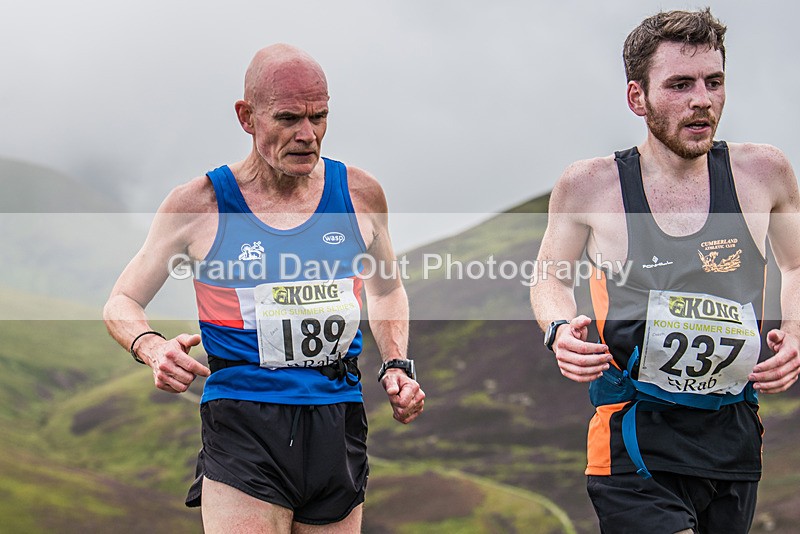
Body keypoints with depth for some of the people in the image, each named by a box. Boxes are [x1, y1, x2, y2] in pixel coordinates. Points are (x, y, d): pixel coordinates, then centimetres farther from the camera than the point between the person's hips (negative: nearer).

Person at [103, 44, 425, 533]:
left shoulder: (359, 194, 6)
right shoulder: (199, 205, -3)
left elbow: (387, 290, 24)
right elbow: (123, 302, 6)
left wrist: (397, 367, 8)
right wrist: (153, 349, -15)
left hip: (339, 425, 4)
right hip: (244, 425, -4)